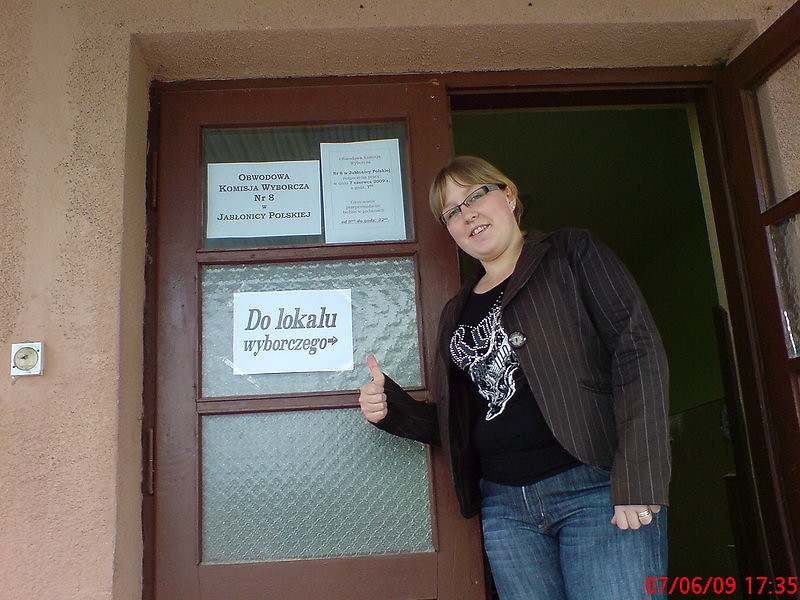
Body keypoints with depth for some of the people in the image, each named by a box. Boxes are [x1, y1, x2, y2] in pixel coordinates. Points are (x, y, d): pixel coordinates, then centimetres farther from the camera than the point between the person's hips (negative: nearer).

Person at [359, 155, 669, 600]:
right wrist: (391, 409, 1)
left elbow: (637, 350, -7)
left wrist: (637, 481, -16)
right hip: (504, 506, 5)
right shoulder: (457, 312, 18)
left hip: (595, 487, -4)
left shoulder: (570, 254, 4)